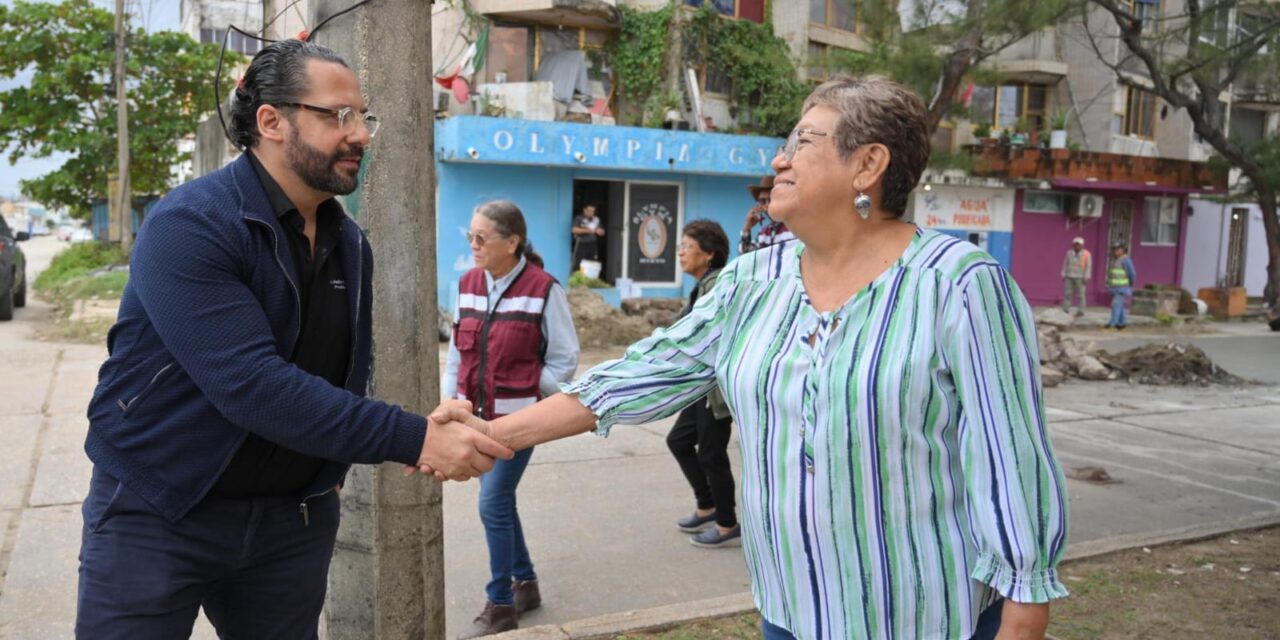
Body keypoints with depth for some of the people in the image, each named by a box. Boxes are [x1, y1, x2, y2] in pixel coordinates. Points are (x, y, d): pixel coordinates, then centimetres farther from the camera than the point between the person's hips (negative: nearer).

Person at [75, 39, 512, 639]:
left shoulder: (349, 244, 3)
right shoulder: (190, 225, -20)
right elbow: (253, 385, -30)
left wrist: (333, 466, 1)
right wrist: (414, 440, -32)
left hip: (294, 517, 6)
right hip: (156, 513, -5)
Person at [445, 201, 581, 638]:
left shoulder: (543, 289, -13)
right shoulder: (468, 283, 4)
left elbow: (564, 361, -6)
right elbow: (458, 349, 11)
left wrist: (523, 391, -9)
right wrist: (450, 398, 3)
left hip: (518, 417, -6)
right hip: (477, 415, 6)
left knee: (493, 504, -6)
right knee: (500, 501, 14)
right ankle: (525, 583, 33)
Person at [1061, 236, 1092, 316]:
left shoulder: (1086, 254, -7)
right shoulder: (1069, 253, 5)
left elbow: (1088, 266, -9)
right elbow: (1065, 265, 9)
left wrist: (1086, 278, -15)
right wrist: (1063, 276, 5)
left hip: (1080, 278, -4)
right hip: (1069, 277, 4)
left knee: (1080, 294, -4)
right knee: (1067, 294, 1)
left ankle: (1080, 311, 1)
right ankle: (1065, 310, 4)